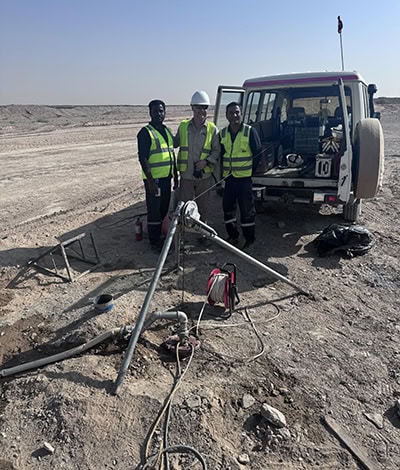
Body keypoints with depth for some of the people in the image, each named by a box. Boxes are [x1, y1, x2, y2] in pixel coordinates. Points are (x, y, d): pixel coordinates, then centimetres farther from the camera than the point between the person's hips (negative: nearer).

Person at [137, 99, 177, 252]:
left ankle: (162, 236, 29)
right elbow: (143, 158, -15)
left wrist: (175, 175, 18)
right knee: (154, 210, -2)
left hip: (166, 177, 8)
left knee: (165, 209, 15)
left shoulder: (167, 131, 14)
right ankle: (154, 242, 9)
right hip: (154, 178, -7)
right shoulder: (145, 132, -9)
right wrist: (150, 181, -21)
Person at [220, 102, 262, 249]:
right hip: (229, 176, 5)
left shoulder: (250, 131, -5)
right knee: (228, 206, 9)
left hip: (245, 177, -5)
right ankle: (232, 235, 23)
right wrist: (222, 172, 10)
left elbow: (258, 153, -1)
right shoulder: (223, 133, 8)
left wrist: (251, 170, -1)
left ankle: (249, 238, 12)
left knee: (247, 208, 0)